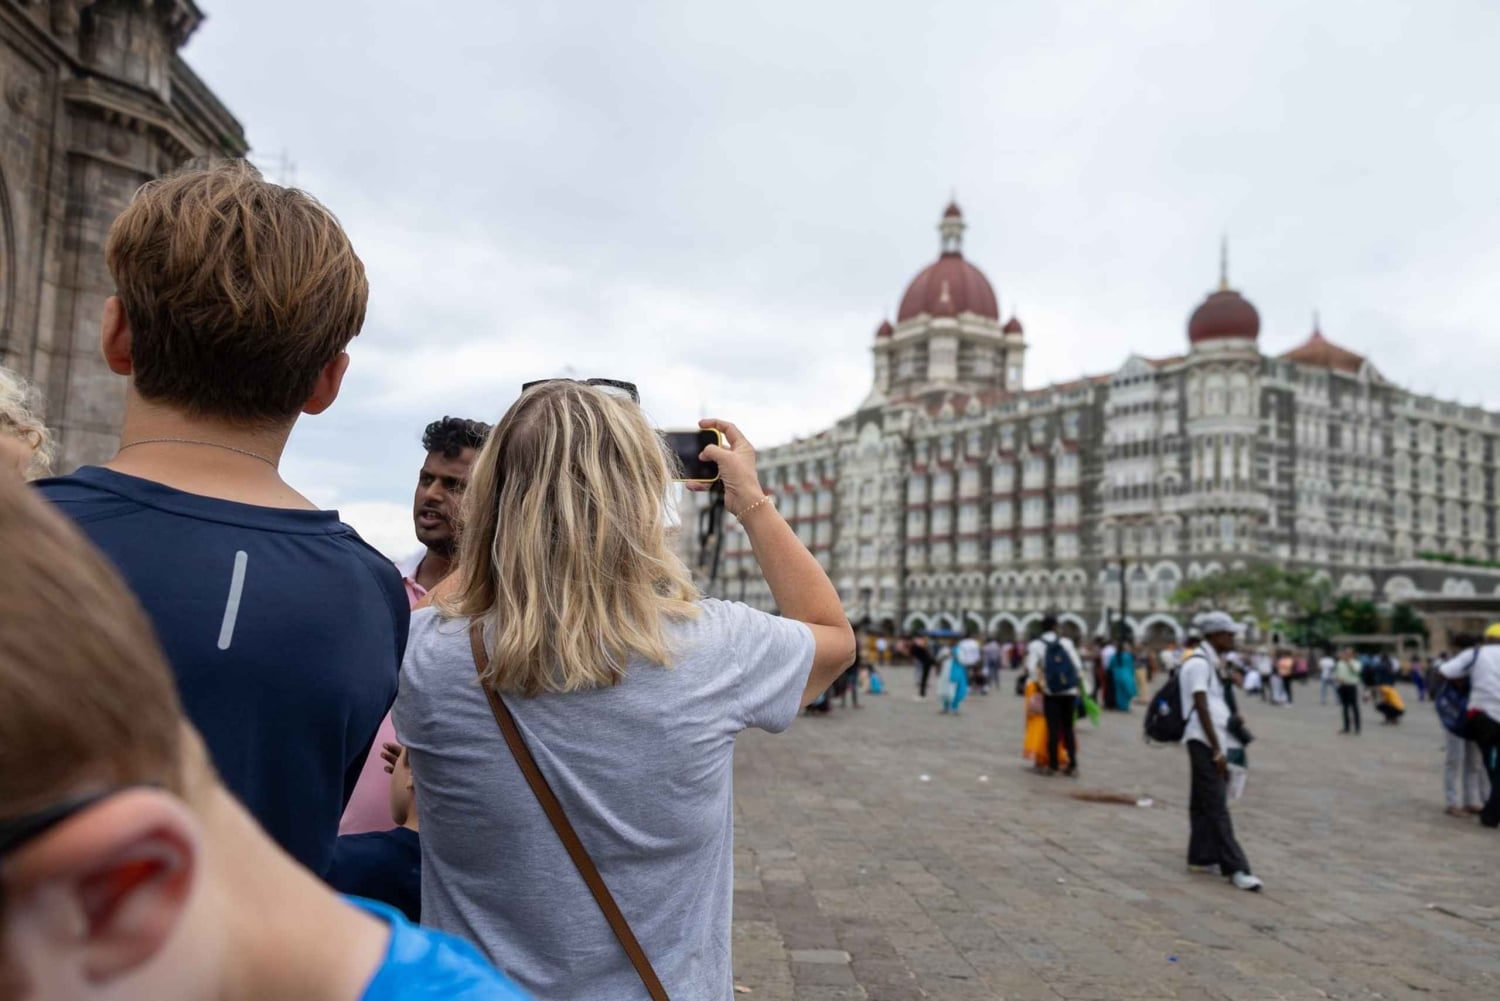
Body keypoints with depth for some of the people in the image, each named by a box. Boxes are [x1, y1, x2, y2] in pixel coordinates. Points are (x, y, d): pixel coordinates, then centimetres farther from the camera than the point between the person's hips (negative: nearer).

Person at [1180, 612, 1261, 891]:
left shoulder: (1211, 663, 16)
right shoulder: (1199, 663, -14)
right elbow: (1201, 709, -18)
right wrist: (1217, 749, -18)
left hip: (1214, 741, 10)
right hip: (1205, 742, -10)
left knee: (1206, 803, 14)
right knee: (1216, 807, -7)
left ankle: (1201, 856, 21)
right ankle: (1235, 868, -6)